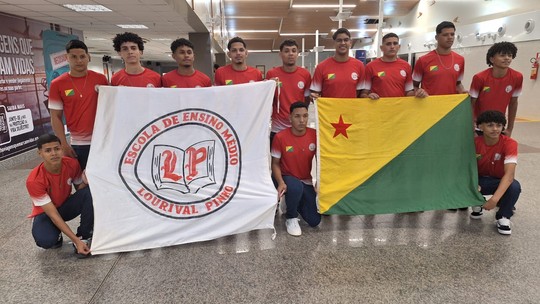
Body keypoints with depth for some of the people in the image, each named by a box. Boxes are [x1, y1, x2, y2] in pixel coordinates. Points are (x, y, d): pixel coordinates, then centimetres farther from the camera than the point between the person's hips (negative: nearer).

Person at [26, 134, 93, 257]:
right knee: (46, 241, -35)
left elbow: (81, 187, -2)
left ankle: (84, 237, -15)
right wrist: (76, 240, -32)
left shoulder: (72, 164, -19)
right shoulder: (34, 180, -29)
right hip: (46, 213, -3)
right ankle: (56, 235, 4)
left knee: (90, 192, -27)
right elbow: (53, 214, -27)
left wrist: (86, 181, -30)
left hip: (66, 205, 4)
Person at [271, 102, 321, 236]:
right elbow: (275, 163, -8)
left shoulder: (315, 135, -10)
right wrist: (281, 182, -24)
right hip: (287, 178, -3)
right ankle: (291, 218, -9)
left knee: (314, 221, -3)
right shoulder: (280, 137, -17)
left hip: (306, 181, 3)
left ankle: (295, 202, 28)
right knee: (296, 187, -40)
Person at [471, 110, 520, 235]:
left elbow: (509, 174, -33)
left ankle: (503, 217, -5)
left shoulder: (509, 144, -22)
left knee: (515, 187, -36)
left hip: (500, 182, -2)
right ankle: (477, 204, 7)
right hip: (481, 181, 2)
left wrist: (494, 199, -45)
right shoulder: (475, 142, -14)